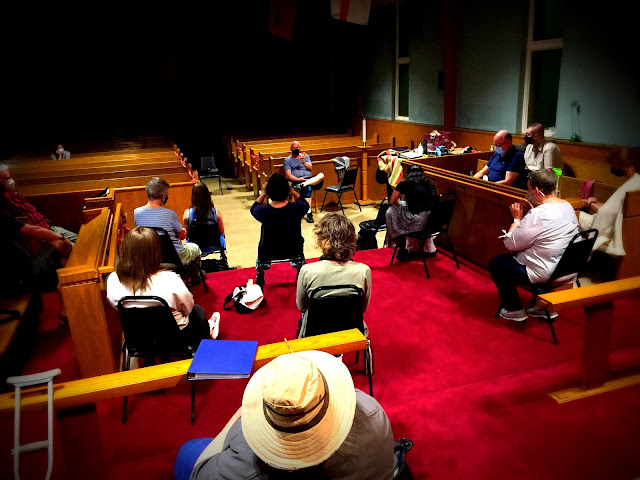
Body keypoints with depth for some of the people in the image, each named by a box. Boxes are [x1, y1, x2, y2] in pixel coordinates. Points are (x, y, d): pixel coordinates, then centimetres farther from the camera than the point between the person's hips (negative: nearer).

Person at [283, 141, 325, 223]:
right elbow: (288, 175, 0)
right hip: (296, 182, -4)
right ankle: (309, 213, -43)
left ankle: (304, 185, -43)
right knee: (307, 189, -37)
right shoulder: (287, 160, 12)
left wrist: (303, 162, -14)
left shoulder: (305, 156, 20)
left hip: (309, 179, 4)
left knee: (321, 175, -26)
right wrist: (298, 179, -17)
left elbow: (310, 168, 5)